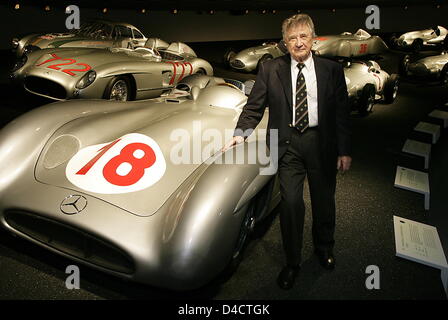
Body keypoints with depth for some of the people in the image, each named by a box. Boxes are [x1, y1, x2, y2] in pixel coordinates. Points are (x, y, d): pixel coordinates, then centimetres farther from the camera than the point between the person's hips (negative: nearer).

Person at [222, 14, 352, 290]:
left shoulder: (332, 70, 1)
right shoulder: (270, 70, 0)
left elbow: (342, 112, 2)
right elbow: (254, 107, -1)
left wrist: (344, 151, -1)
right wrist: (241, 133, -18)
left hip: (322, 142, 2)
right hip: (288, 144, -1)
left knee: (324, 201, 15)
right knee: (291, 203, -5)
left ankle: (324, 248, 42)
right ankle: (292, 261, 16)